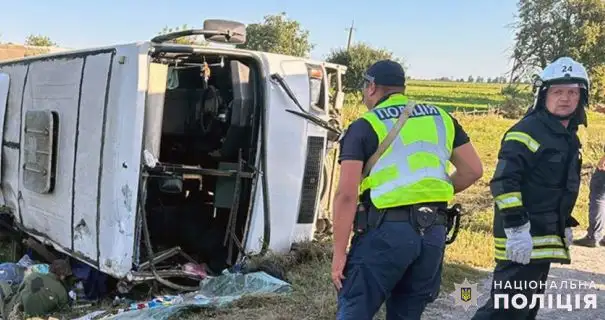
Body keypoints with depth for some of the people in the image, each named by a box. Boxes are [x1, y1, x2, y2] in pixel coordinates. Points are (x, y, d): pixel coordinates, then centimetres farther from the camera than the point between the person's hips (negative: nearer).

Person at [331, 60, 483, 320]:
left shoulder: (364, 127, -1)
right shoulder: (441, 118, 15)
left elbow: (346, 195, -9)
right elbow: (473, 170, 14)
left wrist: (339, 252, -6)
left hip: (386, 231, -5)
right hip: (433, 232, 6)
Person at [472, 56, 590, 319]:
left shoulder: (569, 137, 15)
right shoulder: (527, 131, -15)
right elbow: (503, 183, -23)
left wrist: (565, 224, 25)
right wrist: (516, 228, -27)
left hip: (545, 237, 10)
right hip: (522, 238, -10)